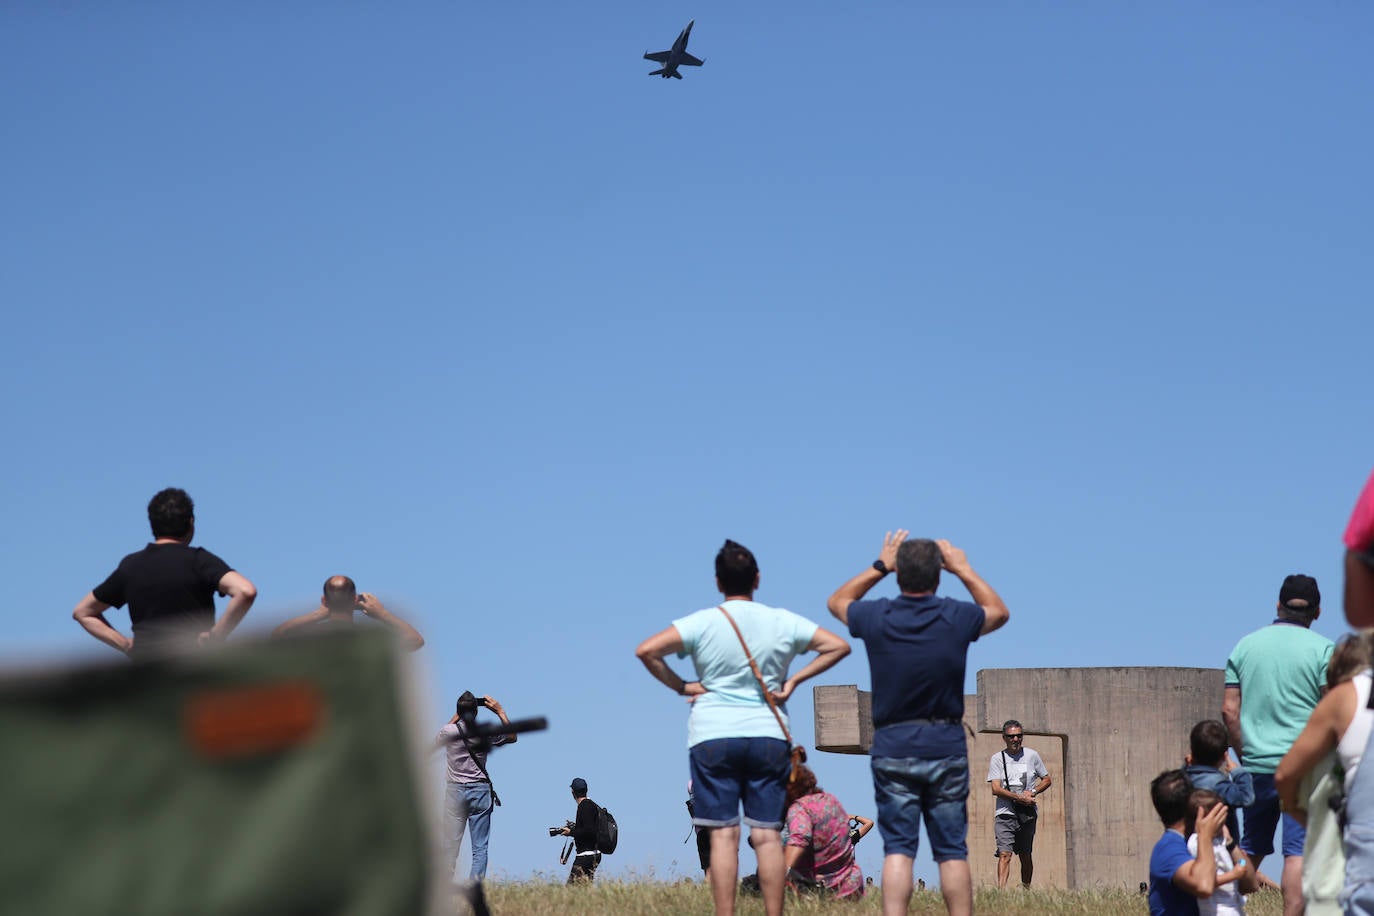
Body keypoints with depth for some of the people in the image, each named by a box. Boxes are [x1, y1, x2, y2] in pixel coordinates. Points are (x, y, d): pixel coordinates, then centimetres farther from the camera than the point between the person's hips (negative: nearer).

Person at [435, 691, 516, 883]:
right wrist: (501, 712, 14)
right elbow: (512, 737, 14)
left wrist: (456, 717, 20)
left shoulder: (449, 731, -5)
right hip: (480, 790, 0)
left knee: (450, 846, 3)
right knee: (480, 848, 0)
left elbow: (437, 741, 21)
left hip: (455, 791, 0)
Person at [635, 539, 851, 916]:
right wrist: (793, 681, 4)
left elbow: (646, 650, -12)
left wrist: (680, 686, -2)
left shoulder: (702, 623, -4)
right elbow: (838, 646, 4)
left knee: (723, 835, -3)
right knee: (767, 835, 2)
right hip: (768, 734, 2)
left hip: (712, 737, -2)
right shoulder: (783, 622, 3)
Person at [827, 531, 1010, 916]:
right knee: (952, 851, 4)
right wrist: (964, 570, 23)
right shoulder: (955, 618, -5)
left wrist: (880, 566, 20)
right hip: (946, 746, 0)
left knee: (897, 848, -1)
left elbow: (837, 602, 19)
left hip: (892, 747, 0)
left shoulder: (877, 618, -5)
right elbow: (999, 612, 19)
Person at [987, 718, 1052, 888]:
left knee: (1025, 855, 8)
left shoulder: (1032, 756, 8)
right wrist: (1019, 797, -17)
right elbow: (996, 789, -5)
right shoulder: (997, 759, 3)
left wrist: (1032, 792, -4)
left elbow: (1047, 779, 15)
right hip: (1005, 814, -2)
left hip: (1028, 813, 2)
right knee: (1004, 854, -15)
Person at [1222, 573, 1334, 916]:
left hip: (1257, 766, 4)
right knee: (1299, 852, -6)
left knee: (1250, 850, 17)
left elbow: (1229, 710, 6)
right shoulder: (1322, 649, -3)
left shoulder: (1245, 646, 9)